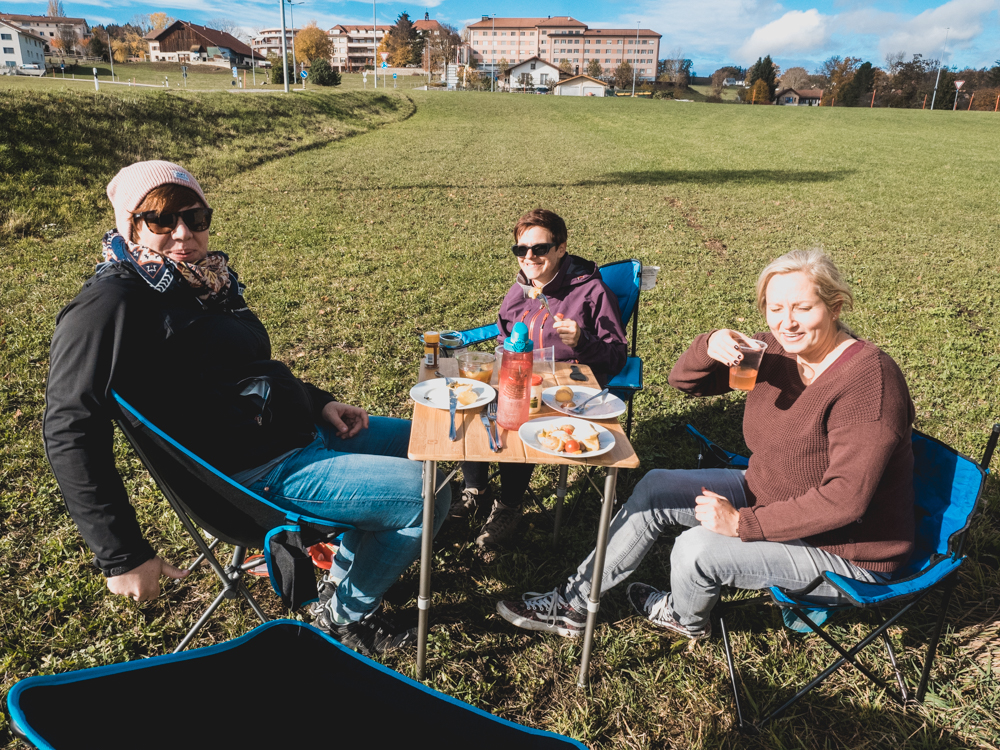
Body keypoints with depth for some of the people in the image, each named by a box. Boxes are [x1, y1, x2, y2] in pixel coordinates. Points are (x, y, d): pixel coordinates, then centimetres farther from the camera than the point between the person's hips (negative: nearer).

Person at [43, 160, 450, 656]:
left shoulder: (202, 280, 9)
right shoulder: (112, 303, -16)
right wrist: (122, 555, -22)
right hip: (254, 475, -9)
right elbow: (70, 433, -20)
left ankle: (347, 568, 32)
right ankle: (345, 616, 10)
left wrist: (318, 402, 7)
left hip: (300, 433, 9)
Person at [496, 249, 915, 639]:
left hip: (845, 550, -8)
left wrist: (742, 522, -27)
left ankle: (684, 617, 18)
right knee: (656, 487, 2)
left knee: (697, 548, -22)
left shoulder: (869, 380, -28)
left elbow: (844, 499, -31)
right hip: (772, 495, 8)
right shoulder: (777, 350, -6)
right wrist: (709, 348, -27)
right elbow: (684, 381, -4)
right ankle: (574, 604, 13)